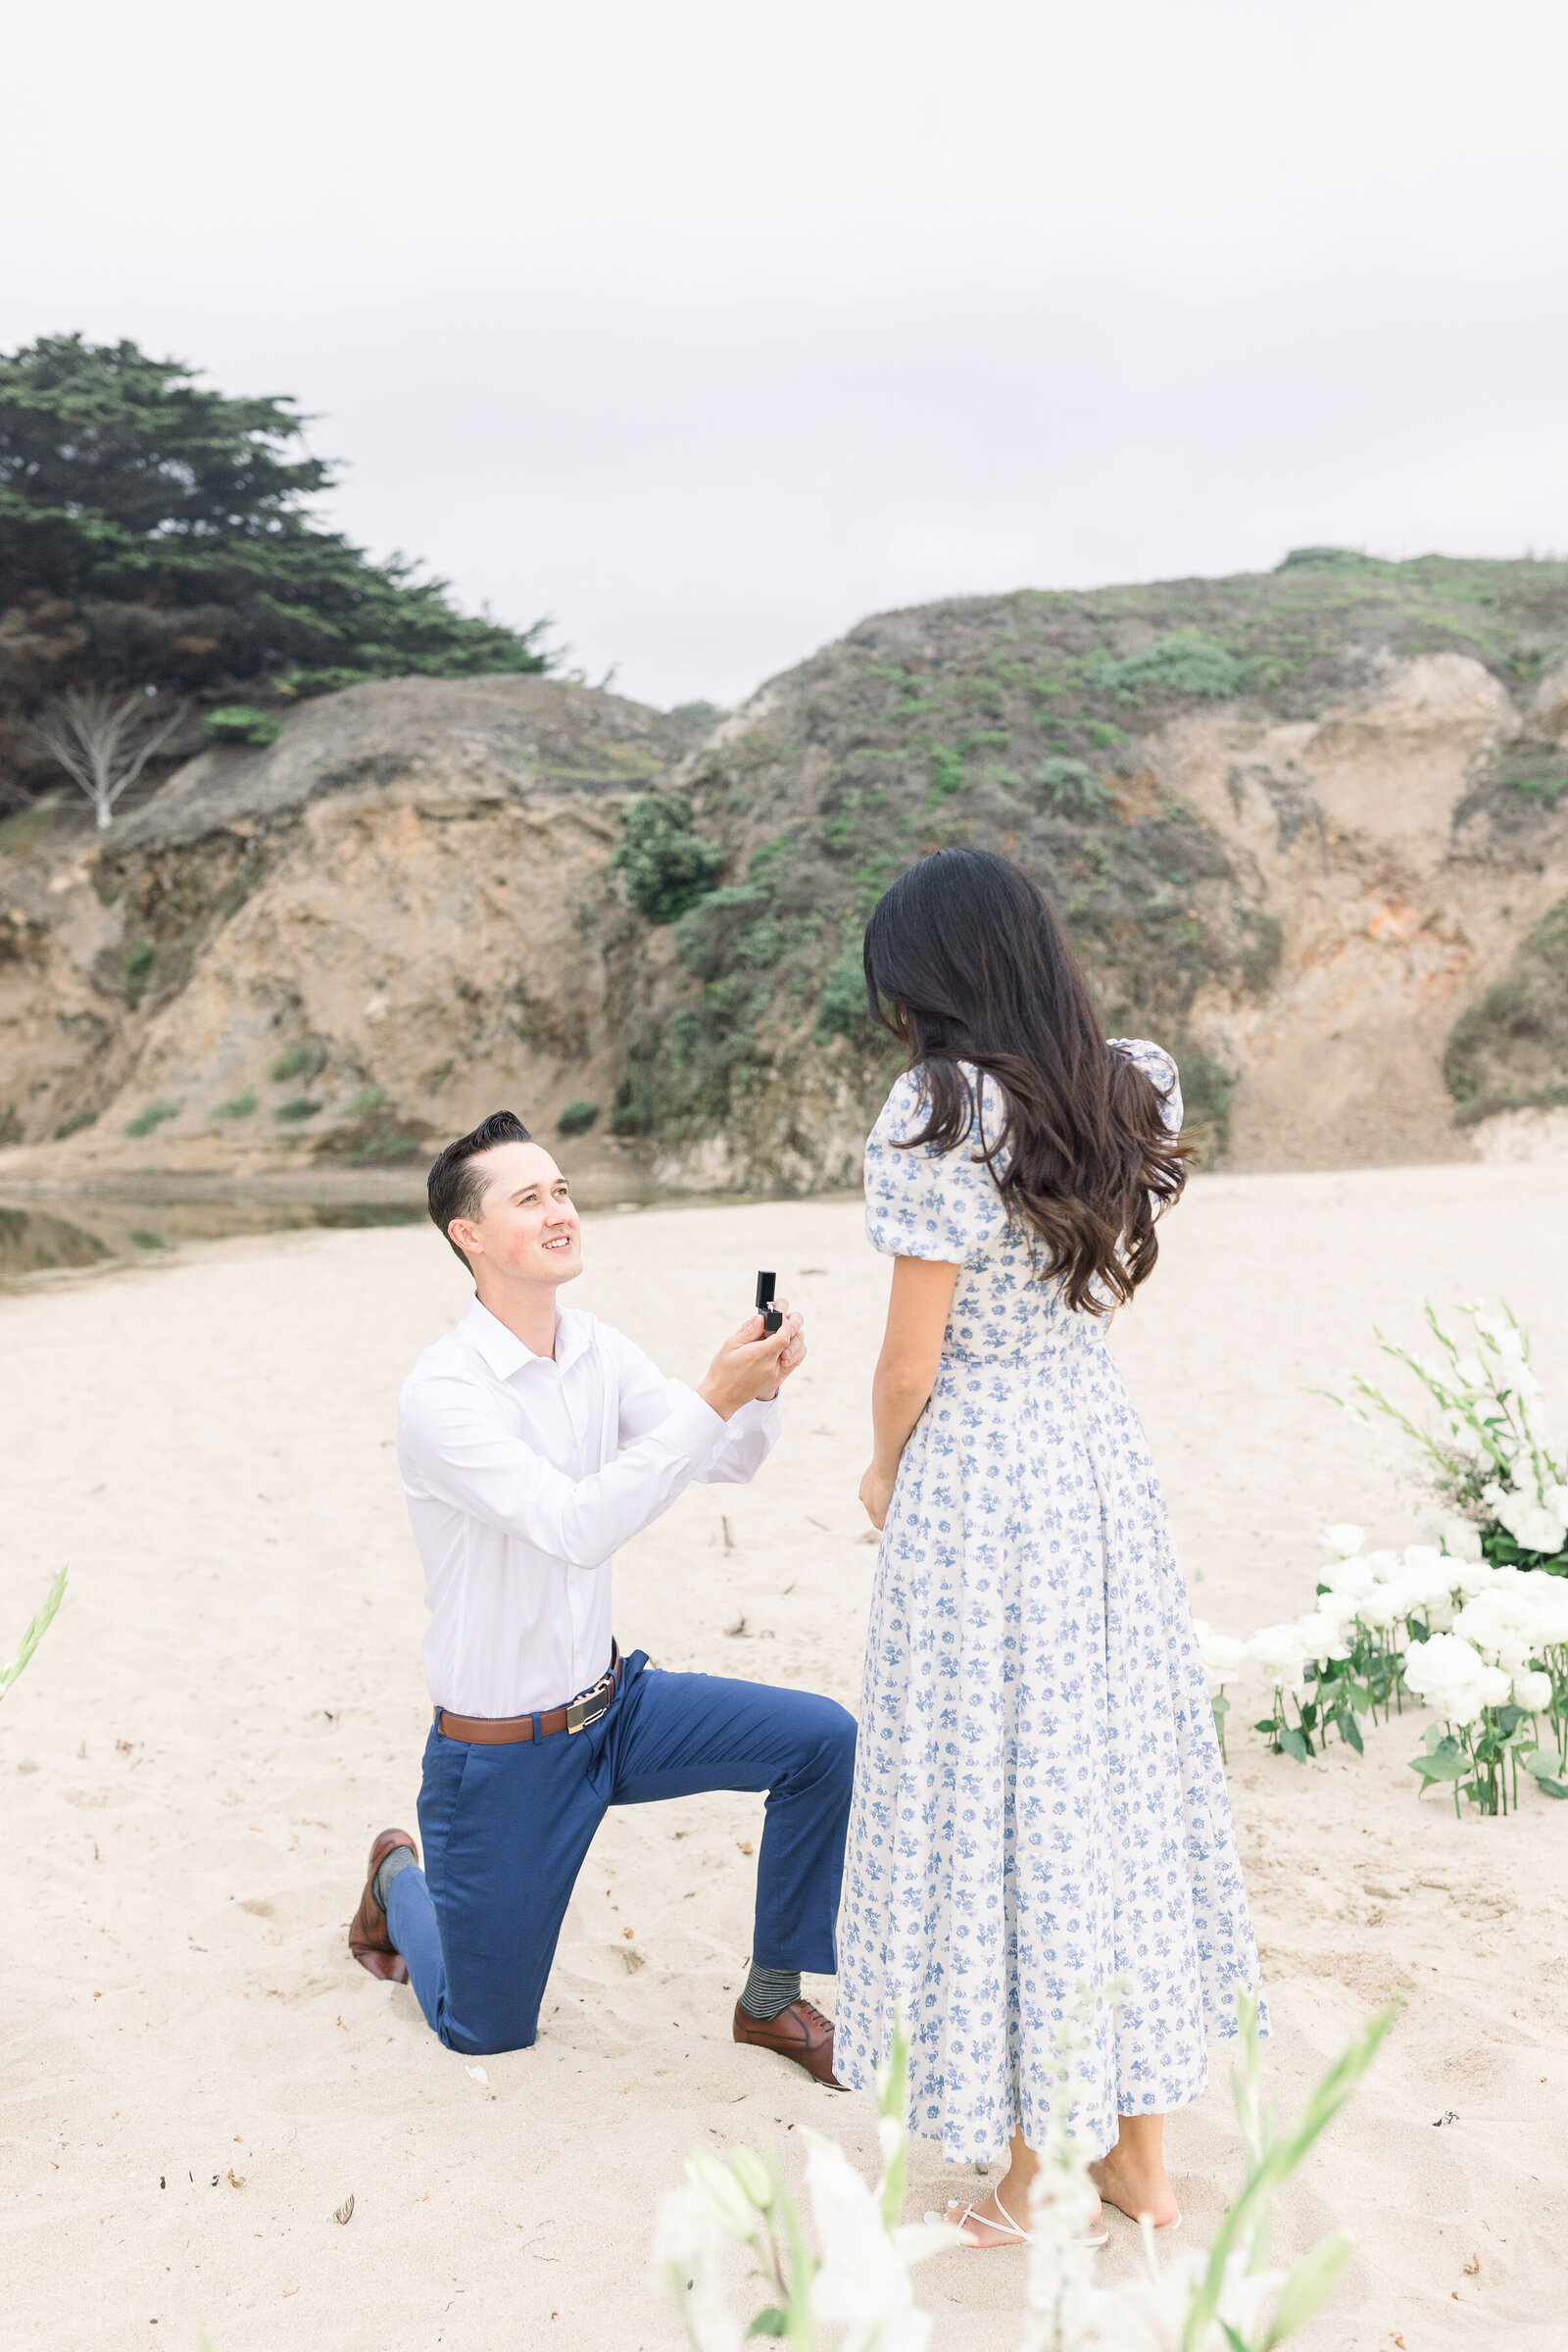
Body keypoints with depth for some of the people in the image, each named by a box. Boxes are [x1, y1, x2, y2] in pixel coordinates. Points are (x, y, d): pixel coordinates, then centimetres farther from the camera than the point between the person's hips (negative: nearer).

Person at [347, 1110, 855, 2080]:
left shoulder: (598, 1352, -3)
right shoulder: (442, 1393, -25)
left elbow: (728, 1462, -5)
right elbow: (575, 1526, -35)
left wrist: (764, 1387, -27)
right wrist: (714, 1398, -40)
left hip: (613, 1702, 6)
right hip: (504, 1756, -5)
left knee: (823, 1739, -12)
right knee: (485, 2035, 9)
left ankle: (773, 1999, 5)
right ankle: (401, 1879, 40)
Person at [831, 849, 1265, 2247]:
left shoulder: (940, 1112, -18)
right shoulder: (1125, 1093, 3)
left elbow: (911, 1360, -14)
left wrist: (884, 1474, 2)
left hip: (976, 1471, -7)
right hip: (1103, 1445, 7)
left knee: (996, 1797, 6)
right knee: (1117, 1766, 16)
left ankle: (1036, 2186, 22)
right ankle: (1144, 2160, 30)